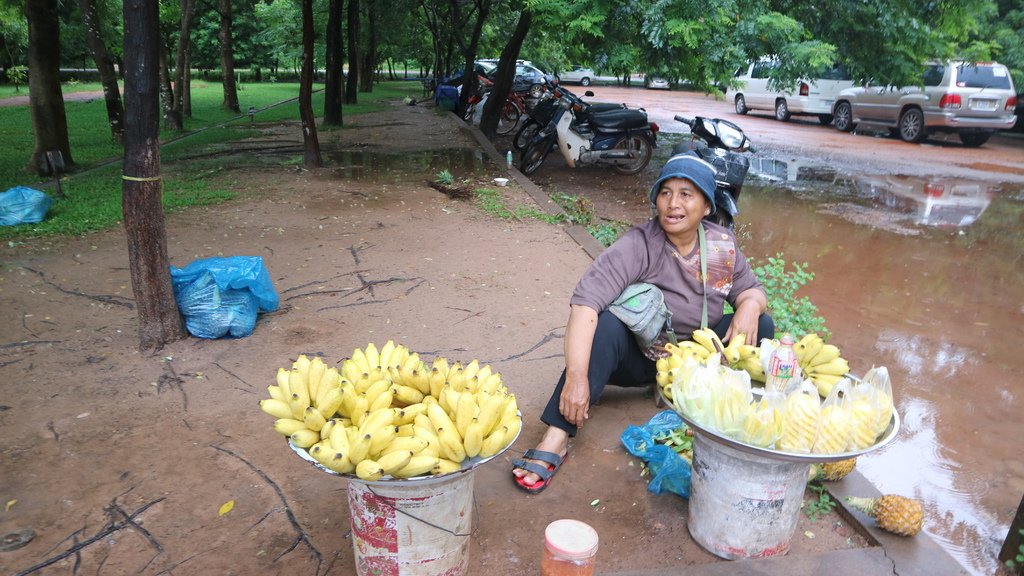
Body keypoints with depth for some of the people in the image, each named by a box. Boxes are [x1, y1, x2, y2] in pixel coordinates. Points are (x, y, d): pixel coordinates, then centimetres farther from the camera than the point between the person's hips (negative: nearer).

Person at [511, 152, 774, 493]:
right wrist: (577, 376, -46)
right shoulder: (638, 246, -24)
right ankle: (555, 441, -40)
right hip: (639, 359, -4)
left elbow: (750, 288, 5)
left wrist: (750, 305, -22)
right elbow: (585, 301, -36)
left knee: (761, 326, -12)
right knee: (606, 325, -35)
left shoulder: (722, 246, -6)